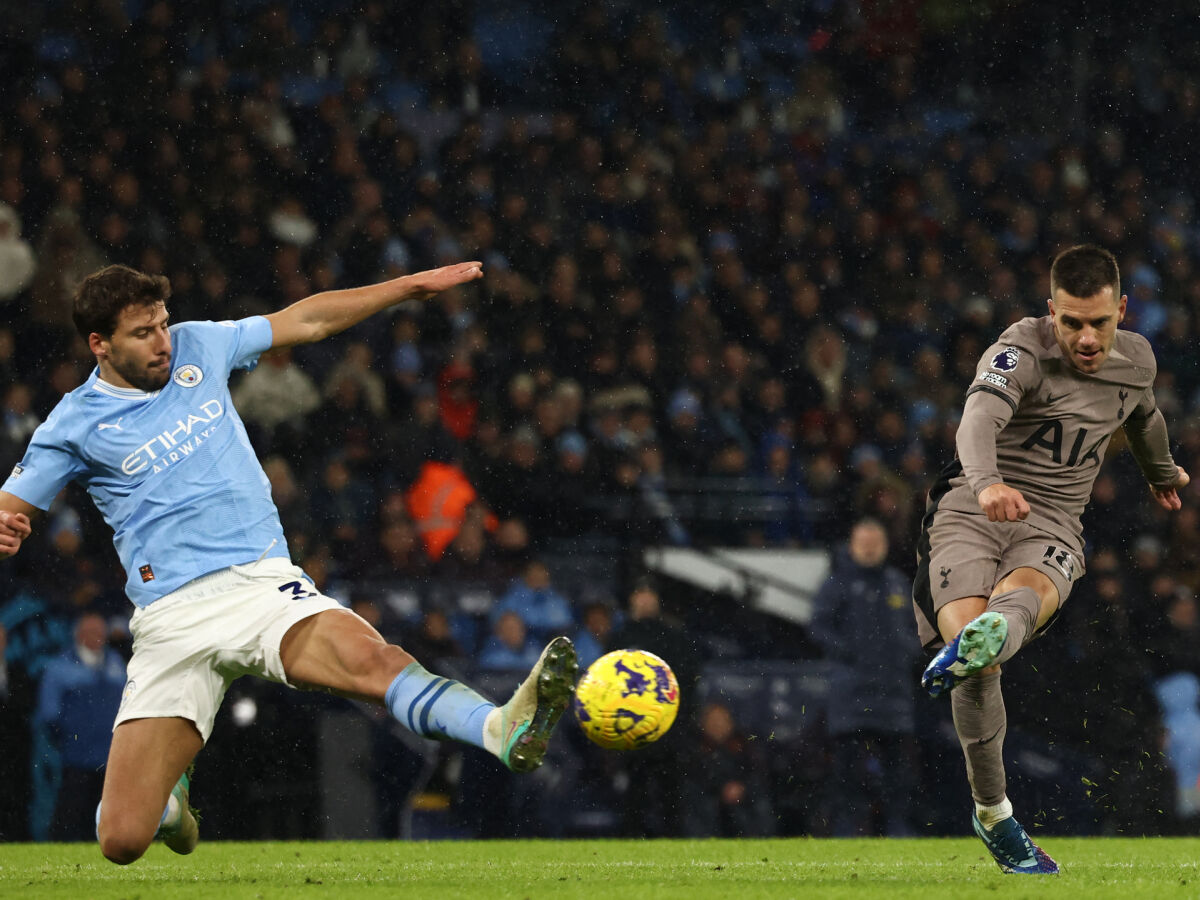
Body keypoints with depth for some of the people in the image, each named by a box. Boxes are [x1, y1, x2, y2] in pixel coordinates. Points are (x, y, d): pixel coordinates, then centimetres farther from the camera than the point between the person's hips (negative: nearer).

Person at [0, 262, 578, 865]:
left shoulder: (196, 348, 11)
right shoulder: (74, 426, 3)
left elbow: (305, 321, 22)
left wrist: (414, 286, 23)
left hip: (263, 583, 1)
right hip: (171, 622, -1)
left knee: (367, 658, -33)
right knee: (122, 840, -9)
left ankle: (504, 730, -57)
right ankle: (167, 796, 28)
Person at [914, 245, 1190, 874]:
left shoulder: (1136, 359, 11)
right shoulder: (1023, 350, -9)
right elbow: (979, 419, -29)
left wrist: (1162, 473, 58)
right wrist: (987, 483, -51)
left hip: (1052, 528, 3)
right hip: (971, 511, -3)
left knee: (1025, 595, -36)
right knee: (978, 669, -24)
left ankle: (982, 639, -70)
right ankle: (992, 814, -7)